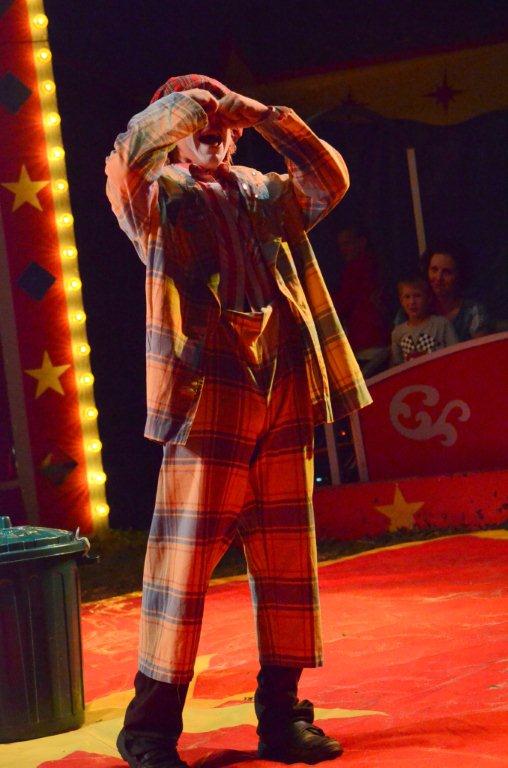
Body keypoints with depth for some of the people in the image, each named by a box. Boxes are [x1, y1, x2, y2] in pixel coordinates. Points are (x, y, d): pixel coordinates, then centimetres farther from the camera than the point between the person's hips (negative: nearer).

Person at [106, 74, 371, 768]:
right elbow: (126, 165, -13)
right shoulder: (164, 197, 5)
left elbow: (328, 181, 13)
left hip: (284, 401, 5)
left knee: (288, 561, 7)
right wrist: (180, 106, -11)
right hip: (207, 398, -5)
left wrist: (268, 117, 7)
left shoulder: (261, 195, 20)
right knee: (185, 559, -6)